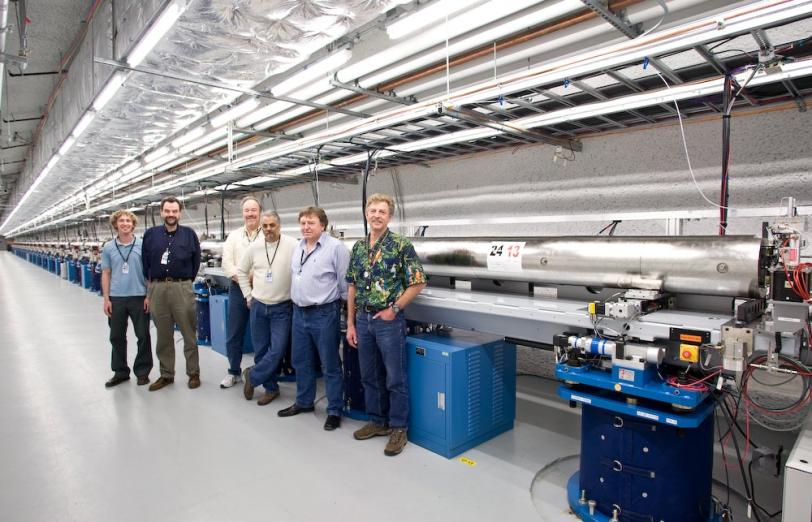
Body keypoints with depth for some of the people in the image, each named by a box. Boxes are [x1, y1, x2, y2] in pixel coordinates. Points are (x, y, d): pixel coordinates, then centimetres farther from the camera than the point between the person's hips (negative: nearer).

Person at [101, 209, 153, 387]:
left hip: (139, 297, -2)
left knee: (143, 336, 4)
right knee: (117, 337, 11)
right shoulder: (108, 248, 4)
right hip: (116, 298, 2)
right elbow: (106, 274, 6)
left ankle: (142, 371, 18)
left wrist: (149, 296, -6)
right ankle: (120, 372, 26)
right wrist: (106, 299, 0)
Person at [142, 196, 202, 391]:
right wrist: (151, 282, 7)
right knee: (163, 335, 12)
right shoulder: (150, 234, 7)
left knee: (189, 333, 3)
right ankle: (166, 374, 23)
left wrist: (187, 280, 5)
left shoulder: (189, 234, 2)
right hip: (157, 289, 2)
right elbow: (145, 261, 11)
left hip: (182, 288, -2)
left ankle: (194, 373, 15)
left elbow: (196, 260, 7)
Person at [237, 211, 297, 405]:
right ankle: (271, 388, 27)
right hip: (258, 306, 4)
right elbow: (241, 270, 15)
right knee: (261, 350, 11)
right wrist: (248, 295, 12)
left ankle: (252, 376, 20)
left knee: (277, 350, -6)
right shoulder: (254, 247, 2)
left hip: (282, 308, -4)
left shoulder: (291, 245, -13)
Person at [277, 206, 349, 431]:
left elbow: (345, 282, -10)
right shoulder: (298, 248, 10)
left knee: (330, 365, 3)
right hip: (299, 312, 8)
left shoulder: (335, 247, -12)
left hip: (324, 314, -7)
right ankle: (303, 402, 36)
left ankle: (334, 411, 16)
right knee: (301, 362, 19)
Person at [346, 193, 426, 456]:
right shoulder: (358, 247, 8)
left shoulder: (402, 245, -8)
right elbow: (352, 287, 11)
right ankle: (377, 421, 31)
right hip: (363, 319, 6)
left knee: (395, 378, 4)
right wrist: (350, 323, 8)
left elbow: (417, 283, -9)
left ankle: (398, 428, 19)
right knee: (370, 376, 15)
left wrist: (394, 309, -12)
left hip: (389, 320, -5)